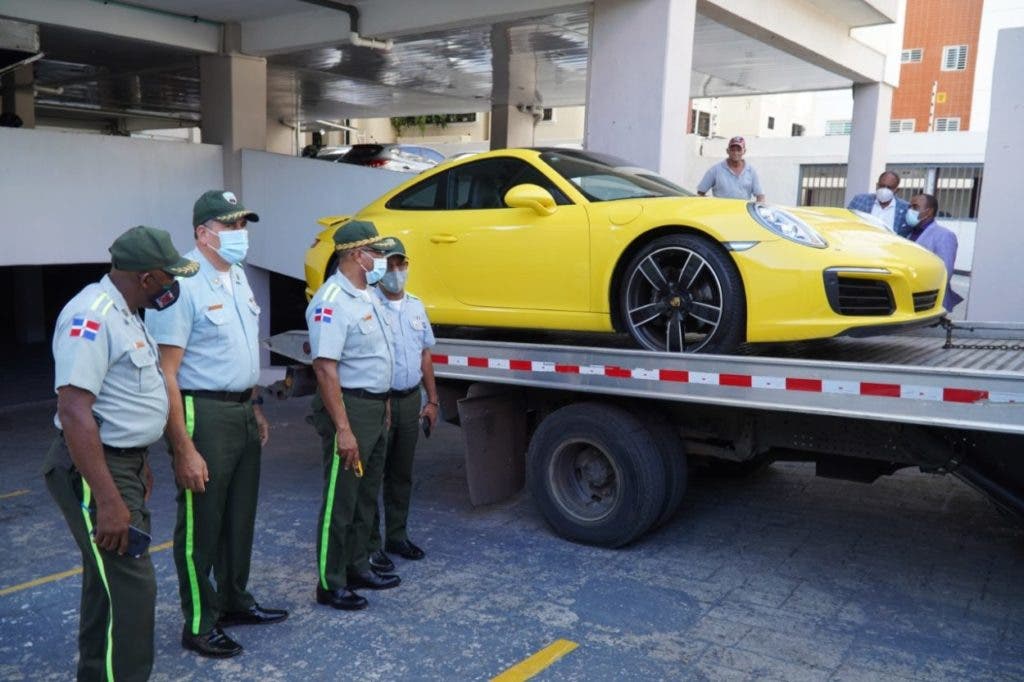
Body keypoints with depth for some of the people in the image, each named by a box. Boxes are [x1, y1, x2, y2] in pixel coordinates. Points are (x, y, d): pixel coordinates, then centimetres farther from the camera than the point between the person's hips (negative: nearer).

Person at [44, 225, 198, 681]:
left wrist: (140, 466, 23)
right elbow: (75, 412, -27)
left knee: (110, 580, 20)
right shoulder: (92, 316, -20)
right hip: (94, 470, -10)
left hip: (123, 462, 10)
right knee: (129, 588, -8)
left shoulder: (124, 313, 11)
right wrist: (108, 500, -29)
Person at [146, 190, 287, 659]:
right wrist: (184, 448, -23)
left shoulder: (238, 276, 10)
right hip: (204, 414, -8)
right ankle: (198, 625, 21)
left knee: (240, 517, 19)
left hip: (242, 412, 8)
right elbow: (166, 374, -21)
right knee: (201, 524, 5)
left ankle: (234, 602, 36)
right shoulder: (184, 284, -18)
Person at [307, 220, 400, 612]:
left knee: (367, 495, 18)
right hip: (350, 407, -10)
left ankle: (357, 567, 32)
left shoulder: (368, 296, 11)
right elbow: (326, 368, -24)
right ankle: (330, 584, 13)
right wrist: (343, 429, -25)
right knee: (341, 500, 1)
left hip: (376, 407, 10)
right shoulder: (332, 301, -19)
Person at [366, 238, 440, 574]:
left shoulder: (416, 306, 11)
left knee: (402, 474, 16)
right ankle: (370, 545, 14)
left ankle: (397, 536, 30)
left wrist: (431, 400, 14)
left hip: (411, 401, 7)